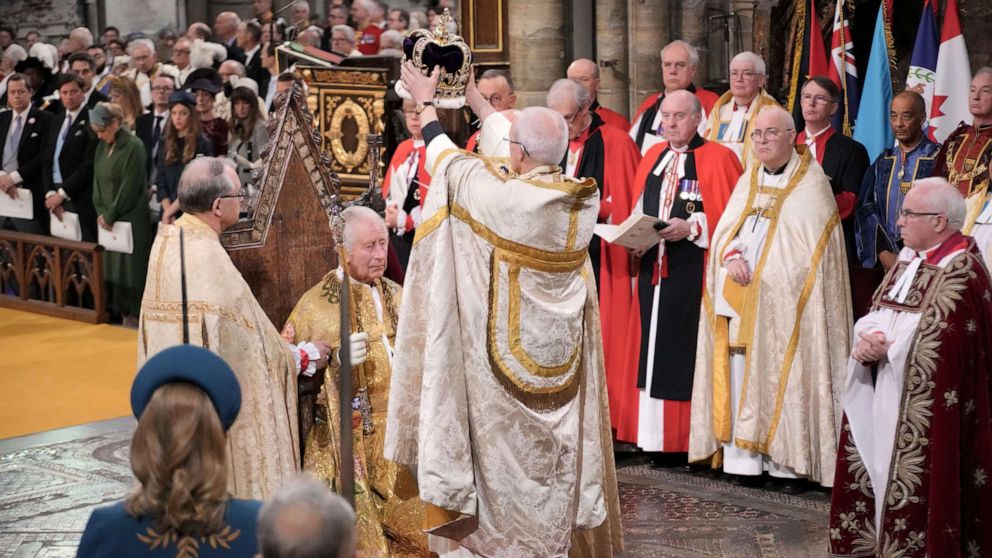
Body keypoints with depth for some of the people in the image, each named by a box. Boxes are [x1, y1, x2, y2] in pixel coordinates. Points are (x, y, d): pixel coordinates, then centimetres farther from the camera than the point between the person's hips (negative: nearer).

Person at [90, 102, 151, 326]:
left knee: (131, 266, -5)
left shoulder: (133, 146, -11)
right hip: (108, 219, 7)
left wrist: (110, 215, -11)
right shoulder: (102, 147, 11)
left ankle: (135, 316, 2)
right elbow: (97, 181, 13)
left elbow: (130, 187, -14)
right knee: (112, 266, 6)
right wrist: (101, 212, 0)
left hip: (132, 218, -7)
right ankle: (123, 314, 12)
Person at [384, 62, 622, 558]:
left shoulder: (500, 196, -22)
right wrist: (471, 93, 20)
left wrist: (426, 102, 14)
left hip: (508, 346, -5)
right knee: (556, 441, 15)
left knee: (506, 443, 8)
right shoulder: (582, 198, -6)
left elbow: (445, 159, -4)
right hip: (561, 347, 5)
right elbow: (529, 145, 10)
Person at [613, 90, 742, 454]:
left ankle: (690, 436, 1)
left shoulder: (718, 158, -2)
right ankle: (657, 435, 11)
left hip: (693, 273, -5)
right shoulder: (652, 157, 16)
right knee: (653, 350, 5)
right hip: (653, 269, 5)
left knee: (686, 351, -5)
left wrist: (690, 227, -18)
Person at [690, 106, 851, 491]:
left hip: (783, 300, -5)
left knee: (783, 377, -7)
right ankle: (745, 458, 3)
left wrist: (759, 271, -13)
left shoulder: (811, 182, 0)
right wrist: (732, 257, -10)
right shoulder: (749, 180, 19)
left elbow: (811, 245, -8)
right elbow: (725, 228, 11)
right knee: (740, 377, 1)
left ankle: (790, 463, -4)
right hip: (739, 300, 5)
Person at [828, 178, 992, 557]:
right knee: (879, 473, 12)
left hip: (923, 410, -8)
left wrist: (885, 346, -14)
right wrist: (870, 339, -10)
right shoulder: (910, 259, 12)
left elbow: (937, 347, -22)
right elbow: (876, 315, 11)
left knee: (915, 490, -5)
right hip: (887, 401, 9)